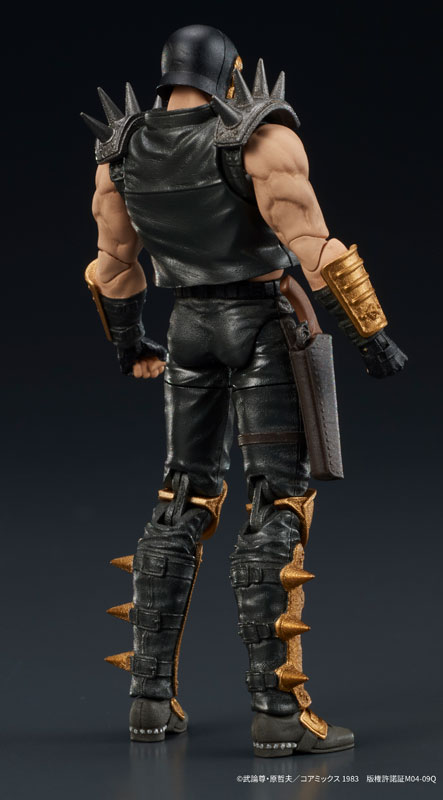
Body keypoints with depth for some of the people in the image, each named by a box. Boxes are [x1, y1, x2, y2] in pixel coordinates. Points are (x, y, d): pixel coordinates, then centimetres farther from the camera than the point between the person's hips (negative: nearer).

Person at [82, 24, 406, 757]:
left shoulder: (123, 154, 3)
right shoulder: (261, 138, -15)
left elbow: (113, 263, 14)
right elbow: (314, 245, -20)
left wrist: (128, 340, 30)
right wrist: (372, 335, -13)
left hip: (192, 326, 5)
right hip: (263, 324, -5)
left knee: (185, 499, 13)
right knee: (279, 503, -6)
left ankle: (151, 697, 12)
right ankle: (277, 711, -10)